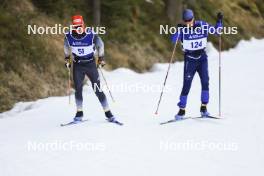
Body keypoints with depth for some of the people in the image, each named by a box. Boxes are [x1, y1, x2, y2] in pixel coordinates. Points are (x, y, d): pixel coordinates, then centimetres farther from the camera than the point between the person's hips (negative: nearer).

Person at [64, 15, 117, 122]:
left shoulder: (91, 35, -17)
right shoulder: (69, 36, -10)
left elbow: (100, 45, 2)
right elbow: (66, 47, 14)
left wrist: (101, 58, 4)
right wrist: (67, 58, 18)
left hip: (90, 64, -2)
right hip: (77, 65, 2)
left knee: (97, 90, -4)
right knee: (78, 89, -4)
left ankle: (108, 113, 3)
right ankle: (79, 113, 10)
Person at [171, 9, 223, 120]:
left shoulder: (202, 25, -5)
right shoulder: (183, 29, -10)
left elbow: (216, 31, 4)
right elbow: (174, 40, -23)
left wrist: (219, 21, -11)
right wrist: (178, 30, -38)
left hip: (202, 57, 2)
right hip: (190, 59, -2)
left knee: (205, 82, -9)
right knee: (186, 85, -5)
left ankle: (204, 107, 2)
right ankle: (182, 110, 5)